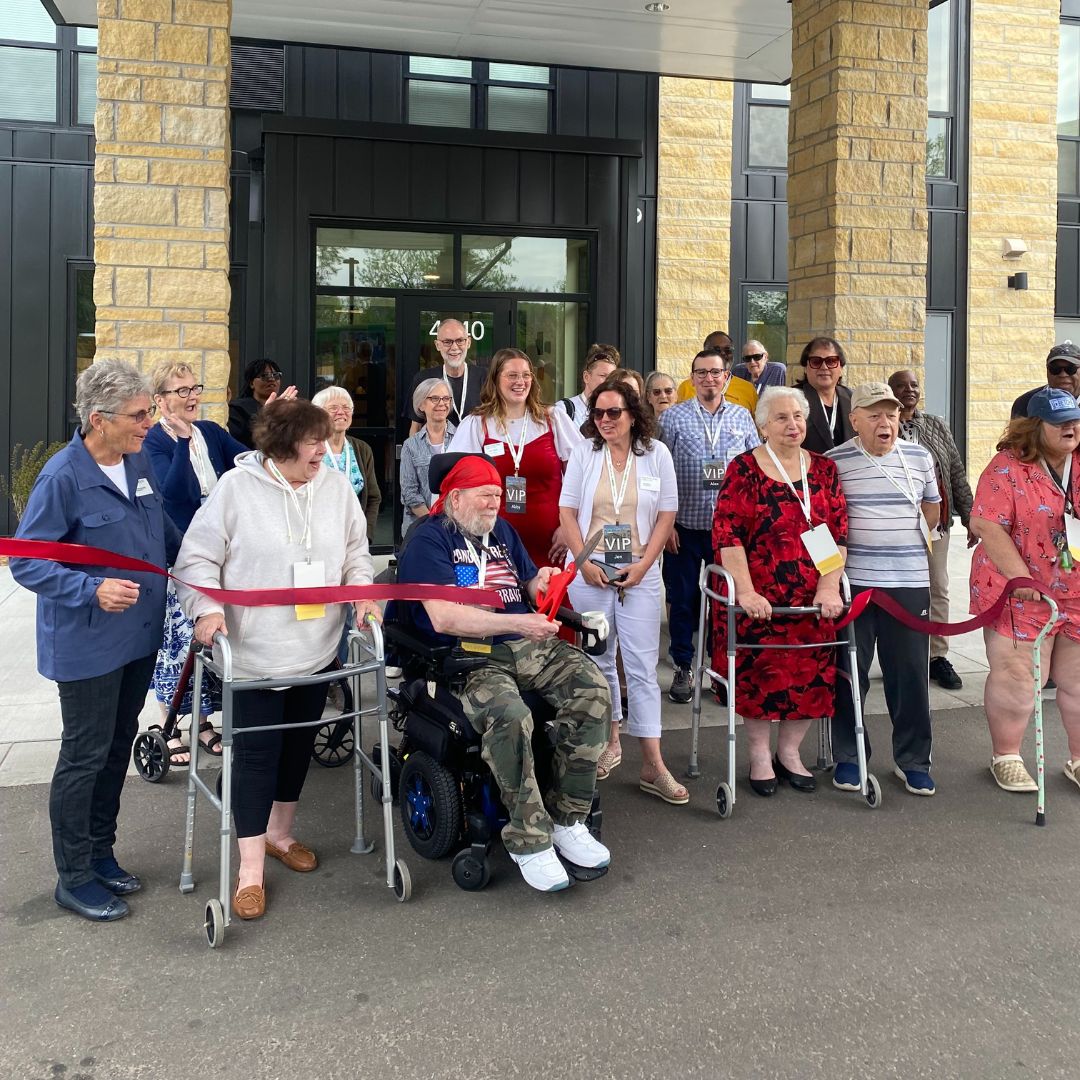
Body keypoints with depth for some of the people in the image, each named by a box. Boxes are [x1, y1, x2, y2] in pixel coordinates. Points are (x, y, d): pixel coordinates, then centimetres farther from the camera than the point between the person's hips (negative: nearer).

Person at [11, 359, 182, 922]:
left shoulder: (138, 461, 1)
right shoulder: (63, 477, -20)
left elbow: (164, 530, 18)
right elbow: (26, 561, -18)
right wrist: (93, 589, -29)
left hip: (139, 636, 7)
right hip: (87, 644, -7)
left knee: (118, 748, 18)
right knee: (85, 757, 5)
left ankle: (99, 852, 35)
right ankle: (73, 877, 21)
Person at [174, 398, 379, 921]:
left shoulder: (336, 486, 3)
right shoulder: (236, 487, -10)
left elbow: (356, 552, 12)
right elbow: (198, 558, -7)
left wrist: (363, 592, -5)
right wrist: (207, 608, -21)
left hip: (316, 648, 5)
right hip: (254, 650, -5)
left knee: (299, 743, 17)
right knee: (255, 752, -1)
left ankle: (279, 834, 38)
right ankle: (251, 868, 10)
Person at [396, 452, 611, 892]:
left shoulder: (500, 530, 20)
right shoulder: (428, 539, -3)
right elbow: (443, 617, -17)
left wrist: (541, 583, 1)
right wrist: (518, 623, -22)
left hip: (528, 645, 7)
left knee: (594, 691, -18)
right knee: (509, 716, -35)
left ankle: (568, 821, -10)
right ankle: (530, 842, -21)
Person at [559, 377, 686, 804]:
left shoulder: (656, 453, 2)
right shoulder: (584, 452, 3)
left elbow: (666, 514, 3)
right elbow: (567, 510, 3)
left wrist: (642, 565, -7)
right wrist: (584, 562, -7)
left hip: (639, 573, -1)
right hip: (590, 572, 1)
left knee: (642, 666, -4)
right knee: (598, 660, 9)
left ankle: (653, 765, -1)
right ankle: (609, 742, 25)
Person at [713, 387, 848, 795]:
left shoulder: (824, 469, 8)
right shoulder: (744, 469, -3)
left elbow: (838, 530, 3)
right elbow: (727, 533, -11)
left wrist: (829, 587, -9)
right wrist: (745, 591, -20)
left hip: (813, 597, 4)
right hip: (758, 599, -3)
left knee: (811, 672, 5)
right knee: (759, 672, 2)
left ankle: (789, 753, 25)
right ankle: (760, 757, 20)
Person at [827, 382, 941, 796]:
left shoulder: (919, 457, 6)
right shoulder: (834, 462, -2)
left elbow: (931, 508, 18)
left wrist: (905, 543, 12)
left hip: (910, 581, 2)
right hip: (852, 581, -2)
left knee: (910, 674, 6)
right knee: (849, 672, 6)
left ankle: (913, 759, 20)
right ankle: (847, 757, 19)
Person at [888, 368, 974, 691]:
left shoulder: (937, 426, 12)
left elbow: (957, 472, 13)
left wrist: (967, 513, 10)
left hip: (936, 524, 5)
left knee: (938, 590, 8)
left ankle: (938, 656, 18)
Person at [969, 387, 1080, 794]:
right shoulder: (1008, 467, -10)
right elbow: (985, 524, -17)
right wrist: (1022, 577, -19)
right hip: (1021, 595, -4)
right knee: (1016, 679, 2)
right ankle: (1006, 757, 20)